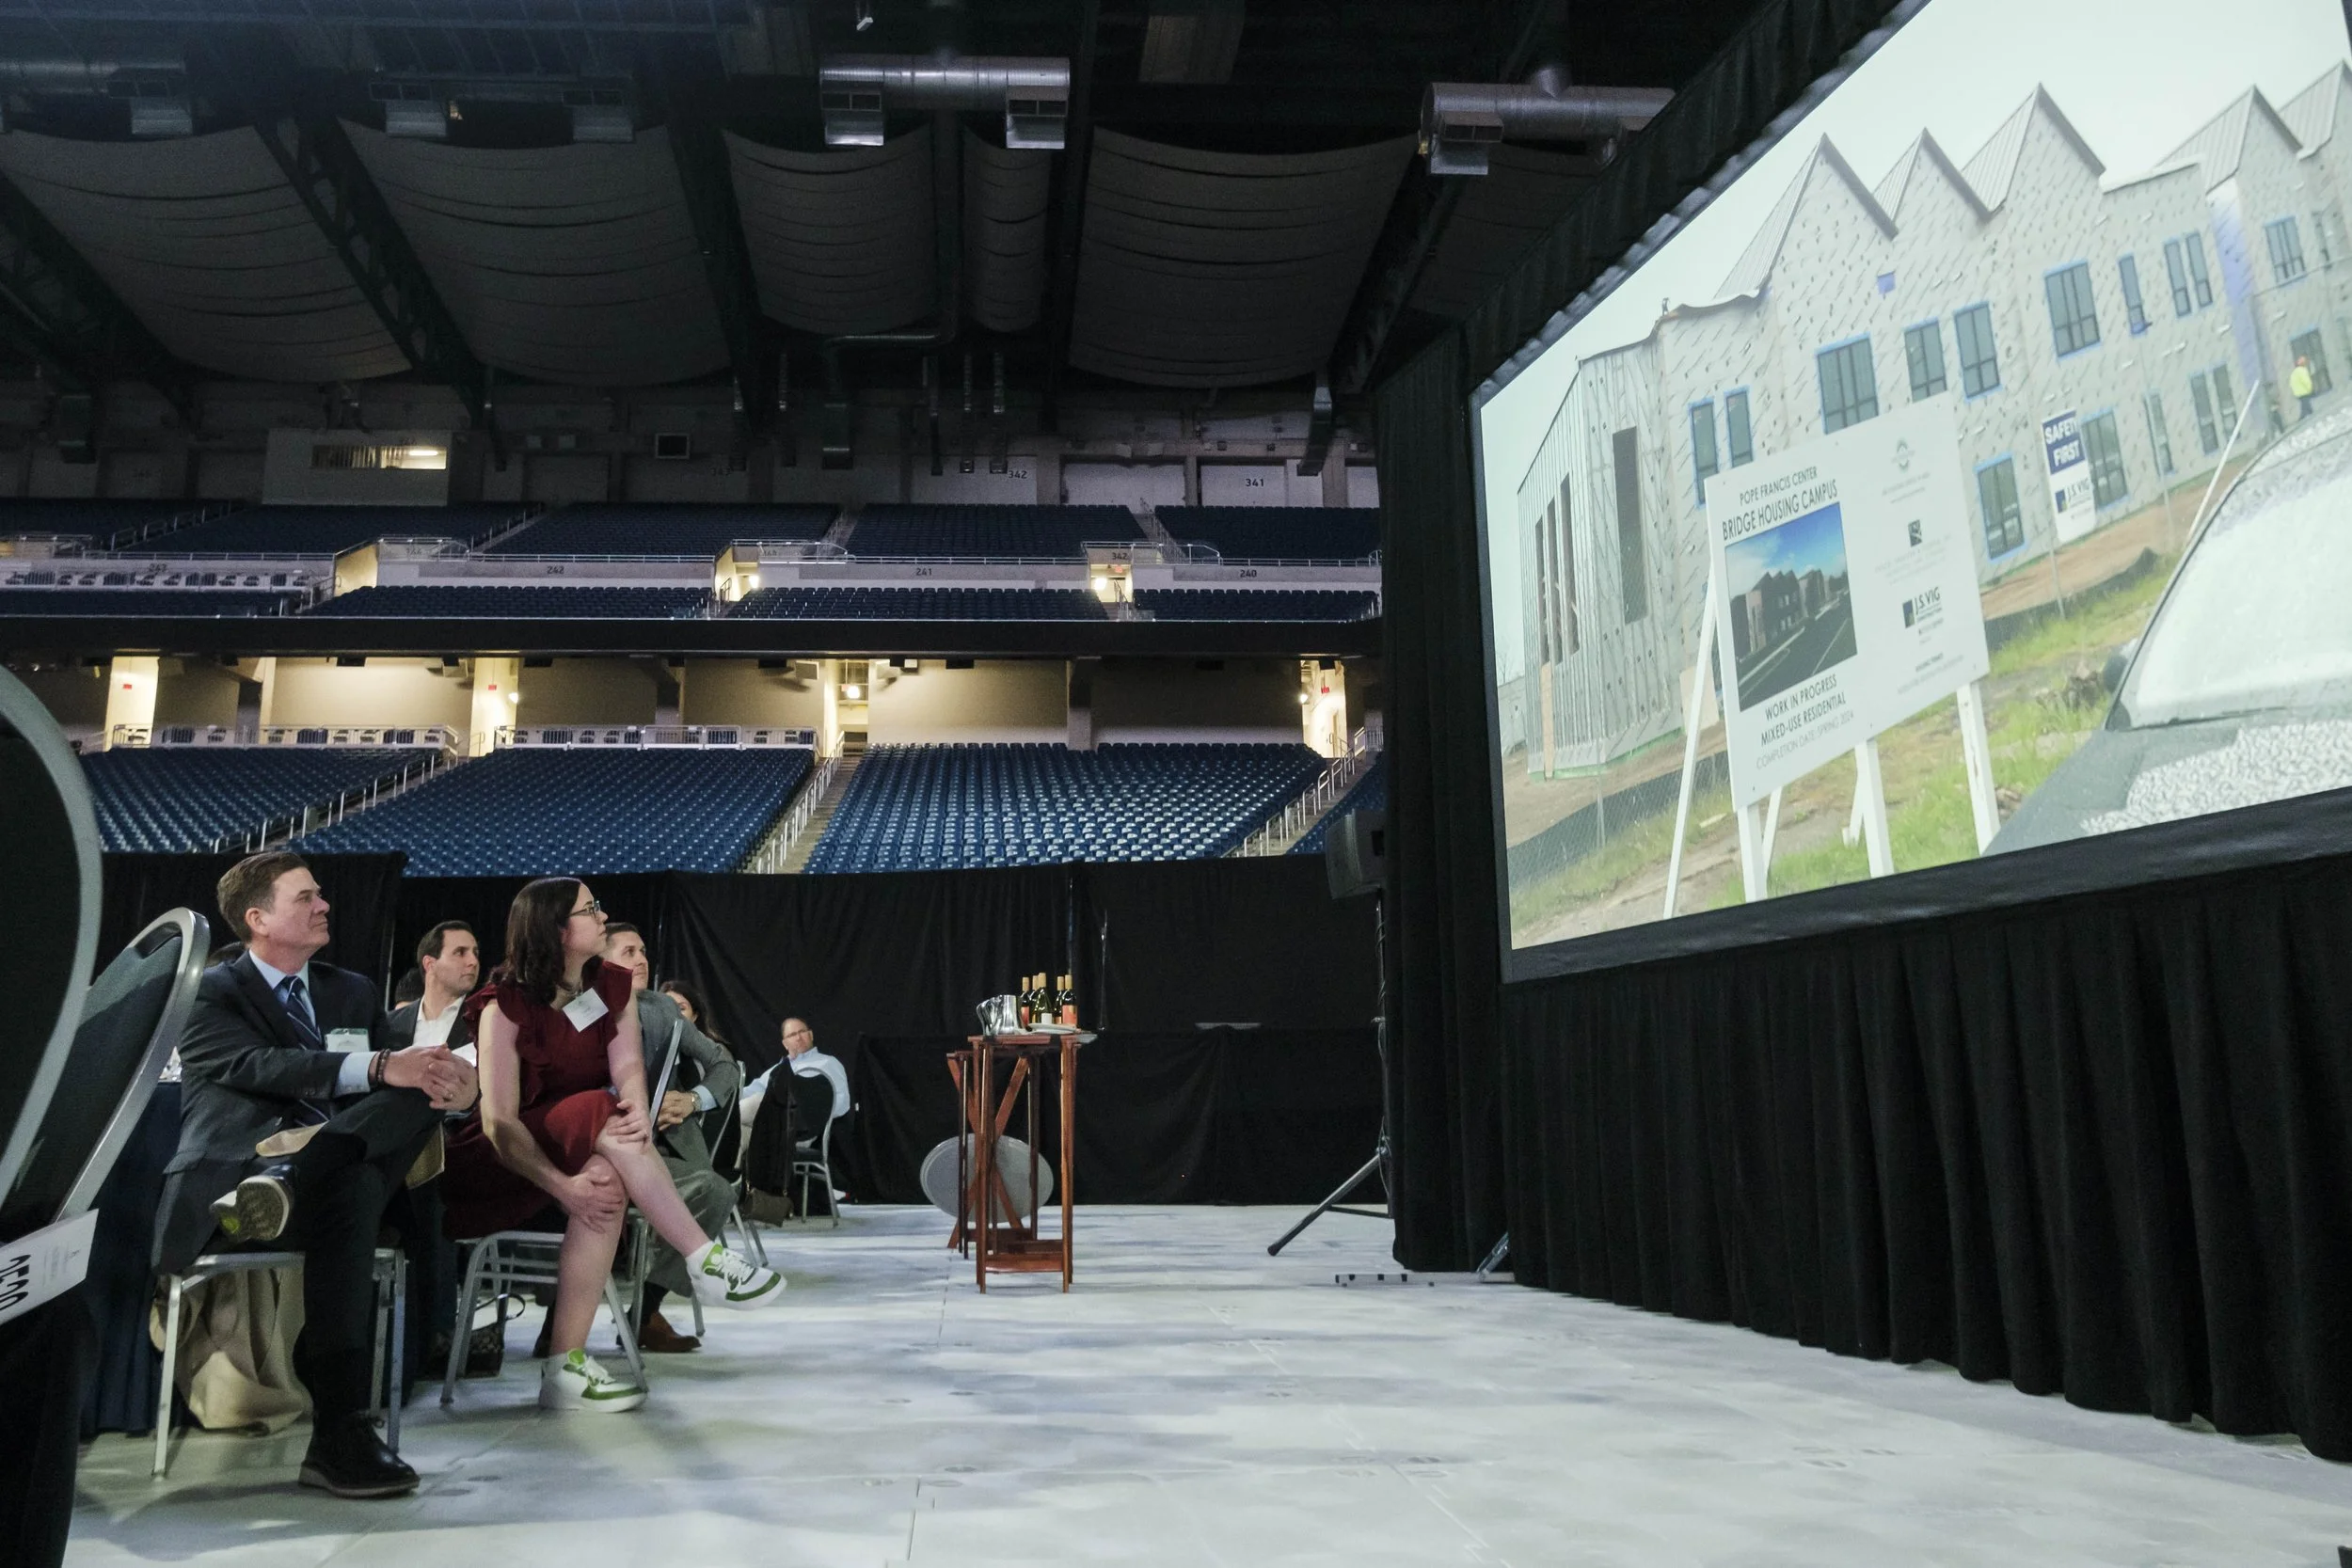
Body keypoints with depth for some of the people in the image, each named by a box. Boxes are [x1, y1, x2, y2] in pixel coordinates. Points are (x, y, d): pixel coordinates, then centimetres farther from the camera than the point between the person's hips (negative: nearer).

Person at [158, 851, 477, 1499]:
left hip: (344, 1173, 5)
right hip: (227, 1183, -5)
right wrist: (378, 1067, -32)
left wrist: (450, 1081, -16)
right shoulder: (213, 993, 7)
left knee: (423, 1092, -26)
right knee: (348, 1190, -40)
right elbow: (257, 1066, -15)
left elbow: (404, 1075, 11)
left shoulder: (354, 993, 25)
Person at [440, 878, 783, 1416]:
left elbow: (629, 1068, -10)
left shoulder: (613, 986, 4)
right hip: (501, 1165, -5)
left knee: (608, 1176, -33)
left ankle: (566, 1366, -31)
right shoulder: (505, 1005, -13)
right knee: (601, 1113, -34)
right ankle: (705, 1263, -35)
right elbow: (499, 1121, -20)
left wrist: (638, 1111, -34)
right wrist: (564, 1185, -34)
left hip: (588, 1149, 5)